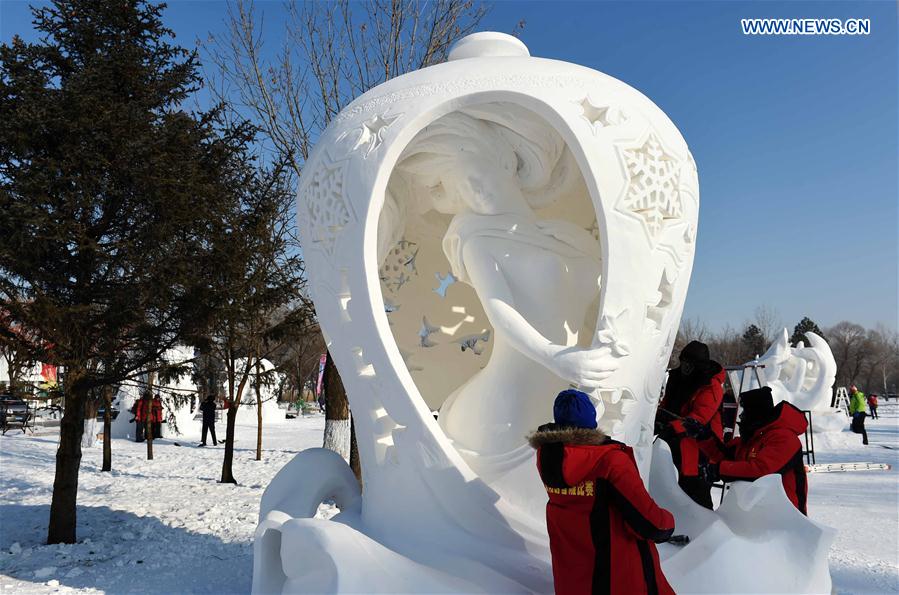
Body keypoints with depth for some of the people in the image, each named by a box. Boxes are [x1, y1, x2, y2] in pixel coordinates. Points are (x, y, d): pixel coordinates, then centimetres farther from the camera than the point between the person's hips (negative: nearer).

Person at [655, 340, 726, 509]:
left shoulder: (711, 387, -17)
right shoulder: (677, 377, 7)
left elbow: (698, 418, -27)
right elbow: (666, 405, 17)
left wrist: (672, 428, -35)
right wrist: (659, 420, -1)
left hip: (699, 447, -8)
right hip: (678, 444, 8)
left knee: (696, 491, -9)